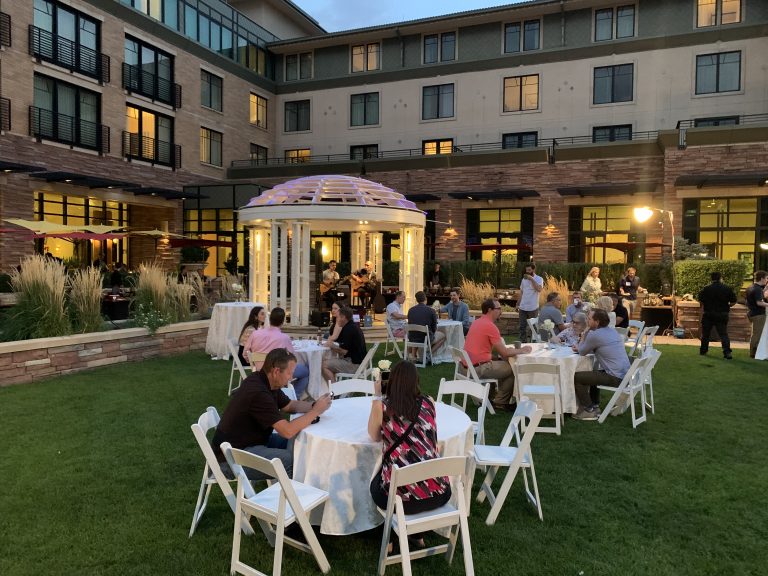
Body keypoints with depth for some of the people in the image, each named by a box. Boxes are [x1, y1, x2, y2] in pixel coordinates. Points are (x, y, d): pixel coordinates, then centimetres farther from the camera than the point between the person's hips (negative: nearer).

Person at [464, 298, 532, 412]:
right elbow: (504, 353, -16)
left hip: (469, 365, 9)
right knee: (513, 369, 1)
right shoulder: (490, 326, -16)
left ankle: (498, 397, 24)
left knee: (505, 364, 21)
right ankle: (500, 402, 11)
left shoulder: (477, 322, 13)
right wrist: (521, 350, 1)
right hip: (479, 368, -9)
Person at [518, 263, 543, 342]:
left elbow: (539, 289, -24)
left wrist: (531, 279, -23)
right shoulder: (524, 279, 11)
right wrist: (518, 304, 12)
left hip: (533, 308, -5)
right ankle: (523, 342, 14)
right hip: (522, 307, 5)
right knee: (522, 327, 7)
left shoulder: (539, 279, -5)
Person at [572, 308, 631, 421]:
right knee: (592, 374, 31)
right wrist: (580, 347, 18)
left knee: (576, 377, -4)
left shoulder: (595, 334, -16)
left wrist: (585, 332, 7)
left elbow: (582, 352, -1)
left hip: (616, 378, -10)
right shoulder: (611, 330, 14)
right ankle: (595, 406, 30)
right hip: (625, 374, 10)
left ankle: (589, 411, 5)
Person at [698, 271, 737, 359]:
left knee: (705, 333, 12)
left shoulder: (706, 288, -7)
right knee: (723, 334, 5)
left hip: (708, 314, -1)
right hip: (722, 315, 1)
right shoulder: (728, 289, -2)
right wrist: (726, 306, 17)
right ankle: (727, 352, -9)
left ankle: (703, 351, 21)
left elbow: (701, 301, -6)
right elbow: (733, 302, -1)